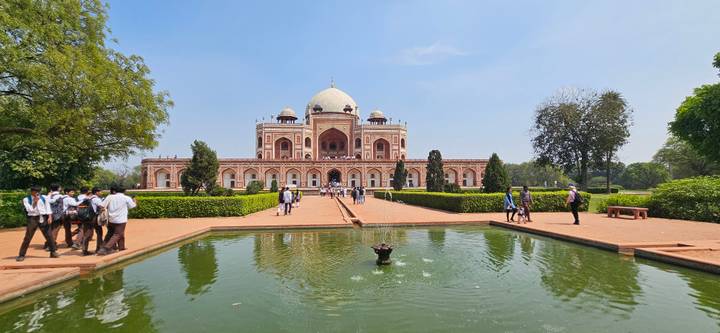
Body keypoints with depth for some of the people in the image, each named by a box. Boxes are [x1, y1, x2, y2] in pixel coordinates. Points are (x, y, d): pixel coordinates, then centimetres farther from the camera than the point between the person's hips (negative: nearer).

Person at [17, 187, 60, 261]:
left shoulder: (44, 198, 5)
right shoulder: (26, 199, 0)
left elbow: (48, 207, 4)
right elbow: (30, 210, -9)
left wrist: (50, 217, -6)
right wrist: (35, 202, -14)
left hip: (43, 218, 1)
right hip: (32, 219, -1)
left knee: (49, 235, 3)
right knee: (27, 237, -1)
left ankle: (53, 252, 12)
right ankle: (21, 255, 10)